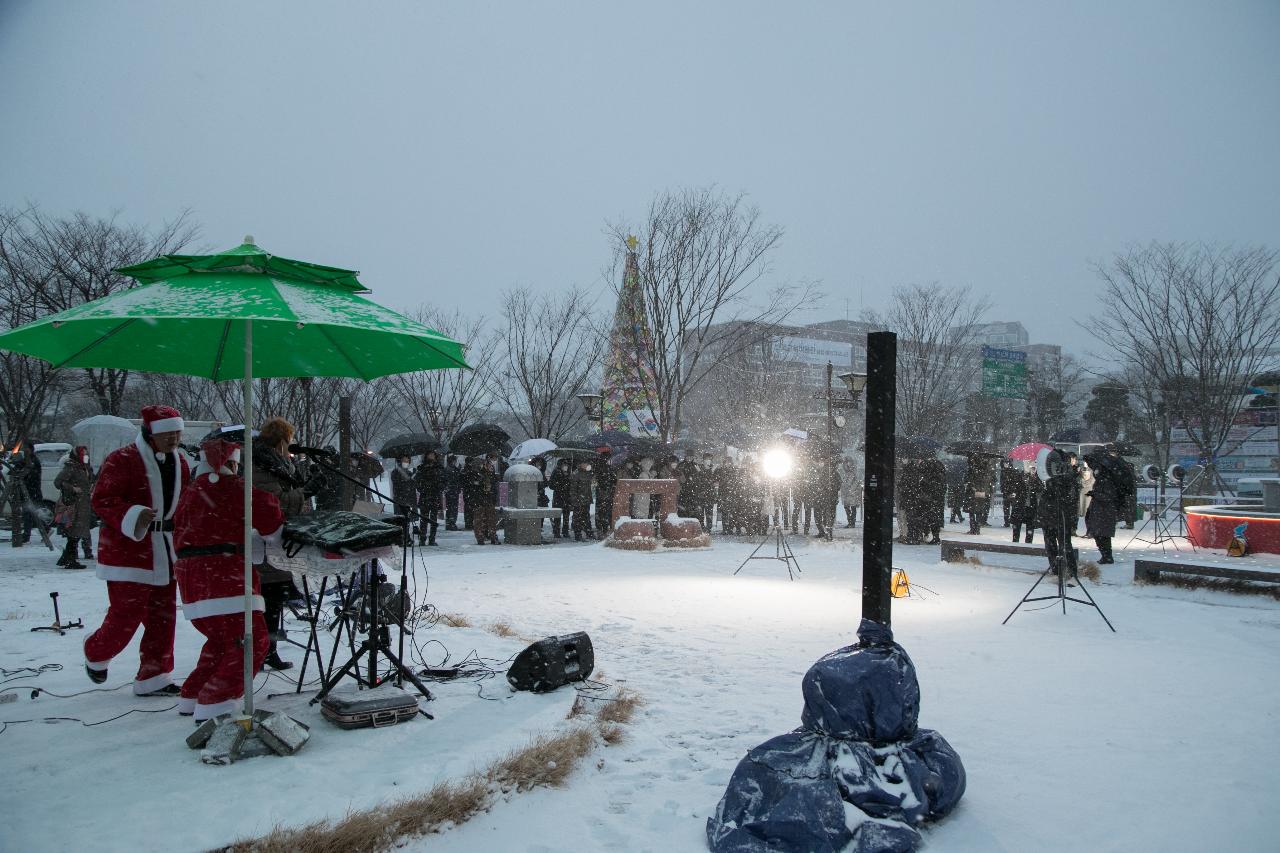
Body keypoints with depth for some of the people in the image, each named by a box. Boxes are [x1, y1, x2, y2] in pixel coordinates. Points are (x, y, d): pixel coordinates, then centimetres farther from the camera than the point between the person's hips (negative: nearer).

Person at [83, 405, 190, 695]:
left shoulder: (180, 461, 10)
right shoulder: (122, 460, -11)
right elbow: (101, 499, -15)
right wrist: (132, 517, -29)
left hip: (167, 553, 7)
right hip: (128, 549, -7)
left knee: (163, 616, 7)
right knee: (127, 614, -3)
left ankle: (153, 677, 16)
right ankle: (95, 655, 28)